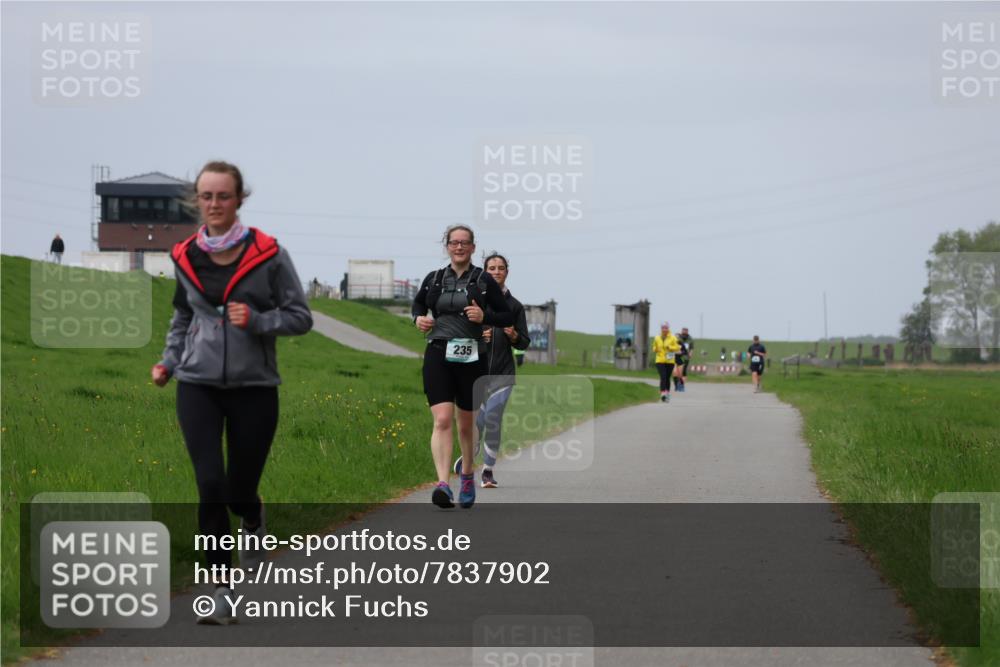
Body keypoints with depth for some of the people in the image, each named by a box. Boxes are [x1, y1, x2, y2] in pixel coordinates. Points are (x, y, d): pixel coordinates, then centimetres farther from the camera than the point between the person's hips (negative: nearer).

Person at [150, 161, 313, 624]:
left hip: (254, 387, -1)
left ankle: (254, 524, 42)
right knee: (210, 486, -12)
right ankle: (222, 592, -3)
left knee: (239, 492, 3)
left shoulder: (268, 254, -6)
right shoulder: (185, 257, 4)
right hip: (198, 386, 1)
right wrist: (168, 362, 7)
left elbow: (300, 317, -2)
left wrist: (256, 321, -18)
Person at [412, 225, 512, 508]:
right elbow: (418, 304, 26)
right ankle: (443, 484, -27)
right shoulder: (434, 279, 8)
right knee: (443, 420, -16)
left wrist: (485, 317, -13)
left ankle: (467, 477, 36)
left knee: (466, 424, 12)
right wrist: (419, 318, 4)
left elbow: (508, 317, 5)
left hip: (472, 358, 0)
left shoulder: (484, 281, 2)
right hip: (438, 355, 0)